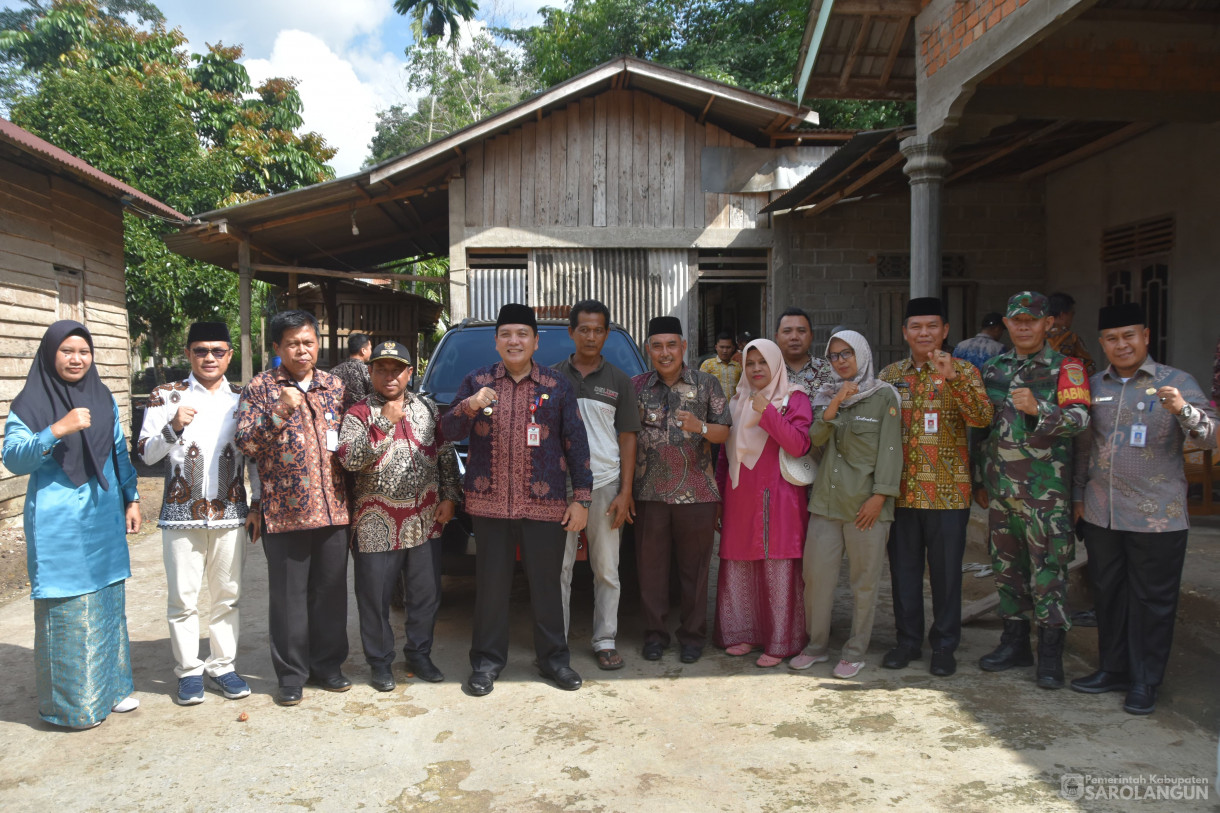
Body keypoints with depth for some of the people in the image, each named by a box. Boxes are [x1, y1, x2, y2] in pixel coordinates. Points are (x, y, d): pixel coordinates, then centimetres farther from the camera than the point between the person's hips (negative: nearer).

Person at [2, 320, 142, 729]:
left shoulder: (103, 399, 7)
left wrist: (131, 499, 12)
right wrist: (56, 431, -30)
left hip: (104, 520, 4)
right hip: (58, 526, -4)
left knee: (108, 604, 11)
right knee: (65, 611, 0)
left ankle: (112, 686, 25)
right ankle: (72, 703, 13)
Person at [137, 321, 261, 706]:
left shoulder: (242, 399, 8)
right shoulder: (166, 396, 2)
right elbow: (146, 454, -1)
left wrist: (257, 505, 4)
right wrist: (174, 427, -18)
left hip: (230, 513, 2)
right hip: (181, 514, -1)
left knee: (228, 595, 9)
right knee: (183, 597, 4)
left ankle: (222, 665, 22)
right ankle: (188, 671, 18)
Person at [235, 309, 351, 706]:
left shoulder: (334, 386, 12)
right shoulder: (260, 387, 0)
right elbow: (245, 443, -8)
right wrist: (279, 413, -22)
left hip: (332, 509, 3)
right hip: (284, 511, -3)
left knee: (331, 592, 10)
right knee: (288, 596, 4)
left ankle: (327, 664, 24)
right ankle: (291, 674, 18)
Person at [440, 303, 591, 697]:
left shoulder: (557, 387, 6)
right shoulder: (477, 382, 8)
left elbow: (576, 443, 5)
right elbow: (448, 430, 3)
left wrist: (581, 498, -1)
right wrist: (469, 406, -18)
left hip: (545, 504, 0)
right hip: (489, 502, 1)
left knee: (547, 583, 7)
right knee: (491, 583, 8)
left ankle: (553, 658, 23)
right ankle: (487, 660, 22)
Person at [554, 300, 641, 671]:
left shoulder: (618, 381, 7)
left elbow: (627, 438, 5)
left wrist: (625, 492, -2)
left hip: (604, 484, 0)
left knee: (607, 570, 6)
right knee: (559, 568, 4)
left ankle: (605, 641, 18)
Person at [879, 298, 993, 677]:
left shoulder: (963, 371, 0)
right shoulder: (890, 374, 9)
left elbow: (983, 418, -17)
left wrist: (952, 377, -29)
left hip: (948, 491, -3)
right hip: (902, 490, 3)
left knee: (946, 570, 6)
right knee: (903, 567, 10)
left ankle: (944, 645, 20)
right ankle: (908, 640, 24)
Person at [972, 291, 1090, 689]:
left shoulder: (1066, 368, -2)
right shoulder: (992, 369, 12)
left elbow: (1079, 418, -16)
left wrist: (1037, 408, -34)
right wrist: (979, 480, 16)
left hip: (1045, 489, -5)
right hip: (1000, 488, 5)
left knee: (1048, 570, -1)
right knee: (1007, 566, 12)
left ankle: (1050, 653, 10)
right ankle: (1015, 641, 25)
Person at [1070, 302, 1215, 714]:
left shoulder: (1176, 382, -4)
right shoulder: (1094, 386, 8)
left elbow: (1209, 435, -13)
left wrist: (1182, 409, -32)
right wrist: (1078, 494, 16)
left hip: (1157, 516, -4)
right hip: (1101, 513, 4)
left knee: (1152, 599, 5)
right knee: (1108, 594, 14)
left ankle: (1144, 681, 18)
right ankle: (1112, 668, 29)